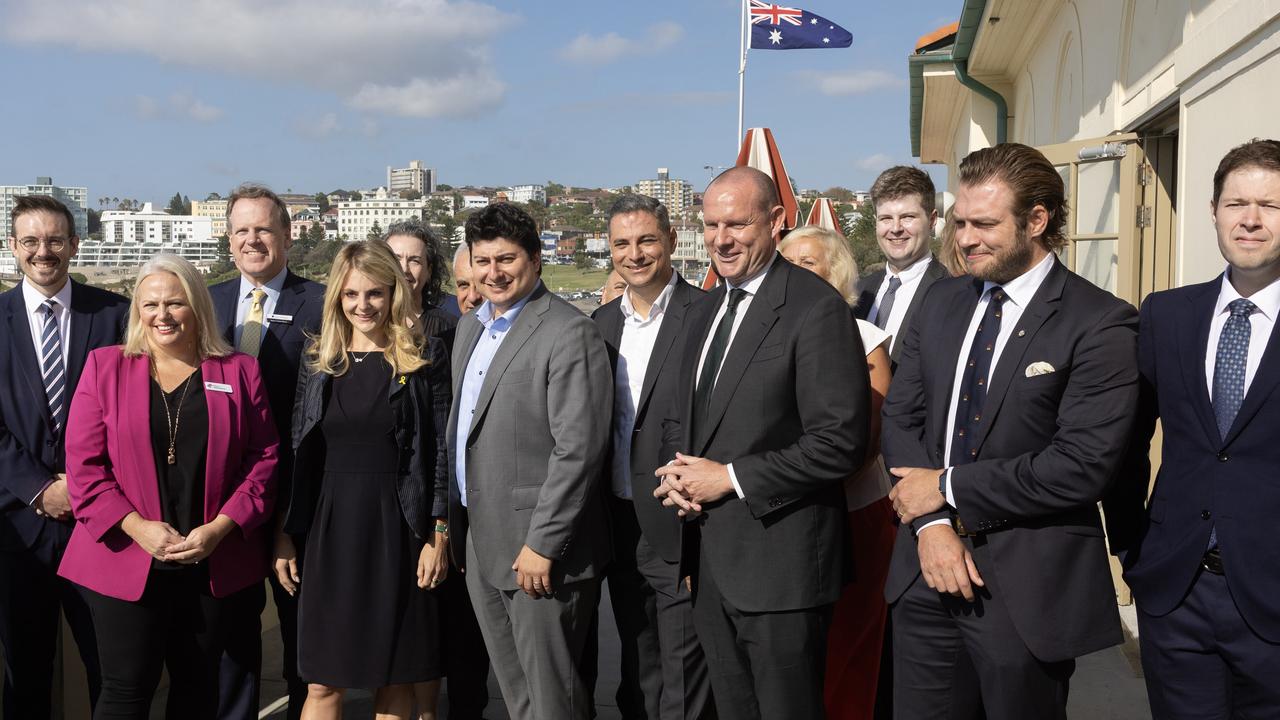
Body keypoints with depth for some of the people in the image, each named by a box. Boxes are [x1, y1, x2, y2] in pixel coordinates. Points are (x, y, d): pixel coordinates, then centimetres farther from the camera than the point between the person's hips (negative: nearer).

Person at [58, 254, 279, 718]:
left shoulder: (240, 372, 5)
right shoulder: (105, 366, 4)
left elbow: (264, 458, 2)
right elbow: (83, 463, -1)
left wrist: (220, 528, -10)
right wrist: (136, 527, -12)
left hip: (217, 565, 1)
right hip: (126, 562, -1)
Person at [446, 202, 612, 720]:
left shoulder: (570, 333, -15)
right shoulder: (469, 327, 13)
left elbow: (579, 448, -20)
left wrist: (542, 545, -20)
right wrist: (454, 520, 16)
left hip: (538, 549, -8)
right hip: (478, 542, 8)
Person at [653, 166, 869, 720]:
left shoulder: (817, 309, -14)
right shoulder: (703, 311, 12)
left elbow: (840, 442, -20)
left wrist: (731, 478, -17)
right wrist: (680, 470, -1)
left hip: (780, 563, -7)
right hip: (711, 559, 8)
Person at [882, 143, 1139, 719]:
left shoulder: (1100, 323, -11)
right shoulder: (942, 302, 8)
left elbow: (1083, 465, -19)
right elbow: (900, 417, 4)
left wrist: (948, 488, -13)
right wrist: (931, 524, -10)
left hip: (1027, 590, -5)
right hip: (926, 570, 5)